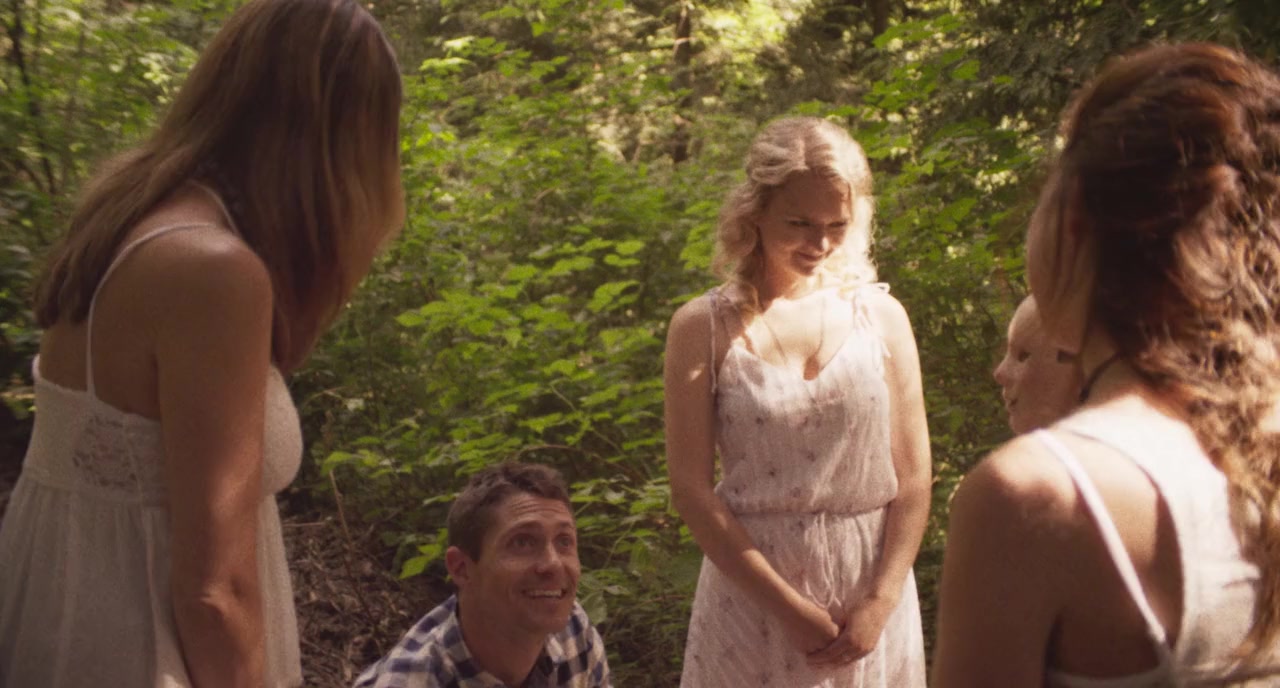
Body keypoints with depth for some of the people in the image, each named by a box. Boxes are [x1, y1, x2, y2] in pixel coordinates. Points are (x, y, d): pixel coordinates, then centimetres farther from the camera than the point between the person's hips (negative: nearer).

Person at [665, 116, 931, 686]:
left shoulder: (881, 315, -1)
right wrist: (788, 607, -12)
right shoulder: (702, 328, -7)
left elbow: (912, 475, 1)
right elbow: (690, 489, -9)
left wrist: (881, 602, -7)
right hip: (753, 590, -2)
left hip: (870, 589, 2)